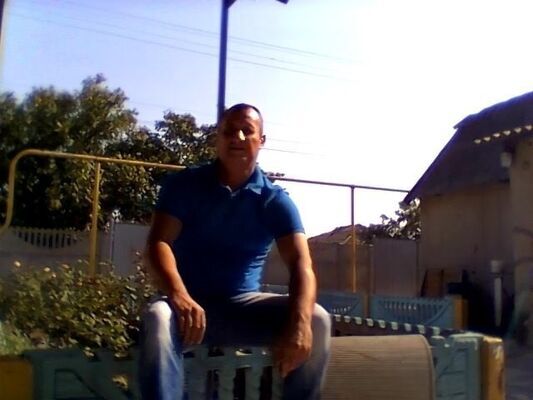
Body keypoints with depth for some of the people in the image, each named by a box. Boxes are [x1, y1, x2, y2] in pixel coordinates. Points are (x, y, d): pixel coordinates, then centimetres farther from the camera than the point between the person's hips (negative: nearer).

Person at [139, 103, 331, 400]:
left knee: (317, 320, -21)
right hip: (191, 303, -1)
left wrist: (299, 322, -35)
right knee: (158, 318, -35)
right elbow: (159, 243, -12)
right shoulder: (183, 185, -1)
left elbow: (301, 262, -14)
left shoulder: (276, 201, -1)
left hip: (245, 305, 2)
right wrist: (178, 296, -34)